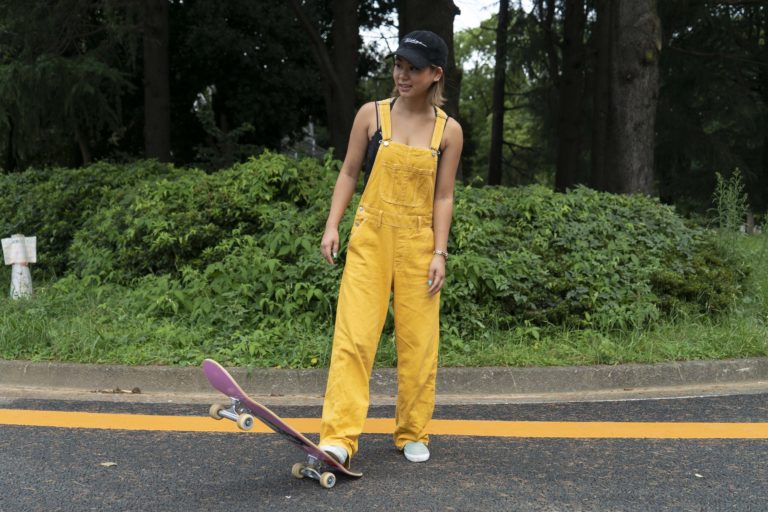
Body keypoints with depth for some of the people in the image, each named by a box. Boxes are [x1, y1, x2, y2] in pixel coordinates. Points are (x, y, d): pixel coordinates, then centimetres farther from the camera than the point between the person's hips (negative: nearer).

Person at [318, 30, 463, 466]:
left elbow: (443, 197, 1)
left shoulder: (449, 130, 2)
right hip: (370, 238, 0)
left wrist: (439, 254, -6)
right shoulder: (372, 114, 2)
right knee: (354, 337, -8)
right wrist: (332, 225, -3)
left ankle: (413, 435, 21)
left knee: (418, 342, 5)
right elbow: (349, 173, 7)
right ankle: (339, 438, -8)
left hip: (419, 242, 1)